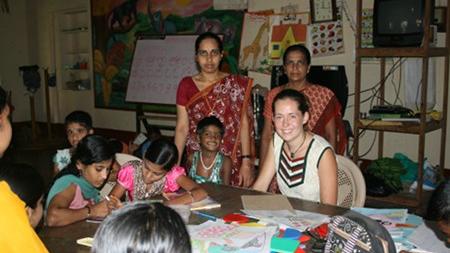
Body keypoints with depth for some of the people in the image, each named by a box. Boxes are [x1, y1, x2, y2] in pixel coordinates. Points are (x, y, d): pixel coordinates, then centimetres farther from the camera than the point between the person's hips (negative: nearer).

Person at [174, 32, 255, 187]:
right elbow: (182, 127, 3)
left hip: (231, 161, -1)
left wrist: (247, 162, -10)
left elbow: (244, 124, -3)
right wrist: (175, 163, -2)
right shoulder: (186, 85, 3)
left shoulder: (236, 85, 0)